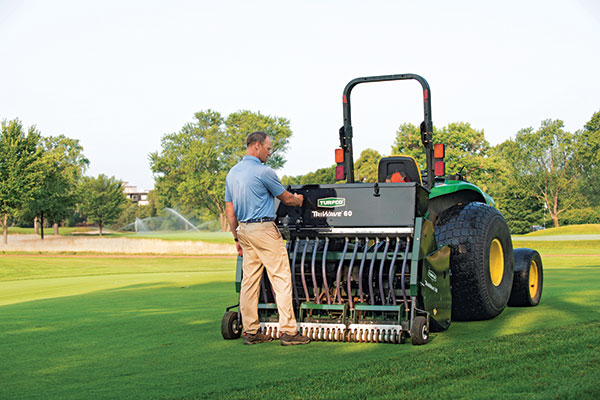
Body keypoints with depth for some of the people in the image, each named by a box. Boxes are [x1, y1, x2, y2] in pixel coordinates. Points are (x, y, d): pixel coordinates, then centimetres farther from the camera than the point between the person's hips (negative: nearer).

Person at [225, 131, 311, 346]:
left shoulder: (232, 173, 12)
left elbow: (230, 209, 15)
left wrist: (237, 237, 20)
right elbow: (286, 198, 1)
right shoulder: (264, 172, -11)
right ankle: (288, 331, -6)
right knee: (281, 278, -5)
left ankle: (250, 331, 11)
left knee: (249, 279, 9)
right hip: (264, 229, -8)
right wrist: (298, 200, 23)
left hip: (244, 230, 8)